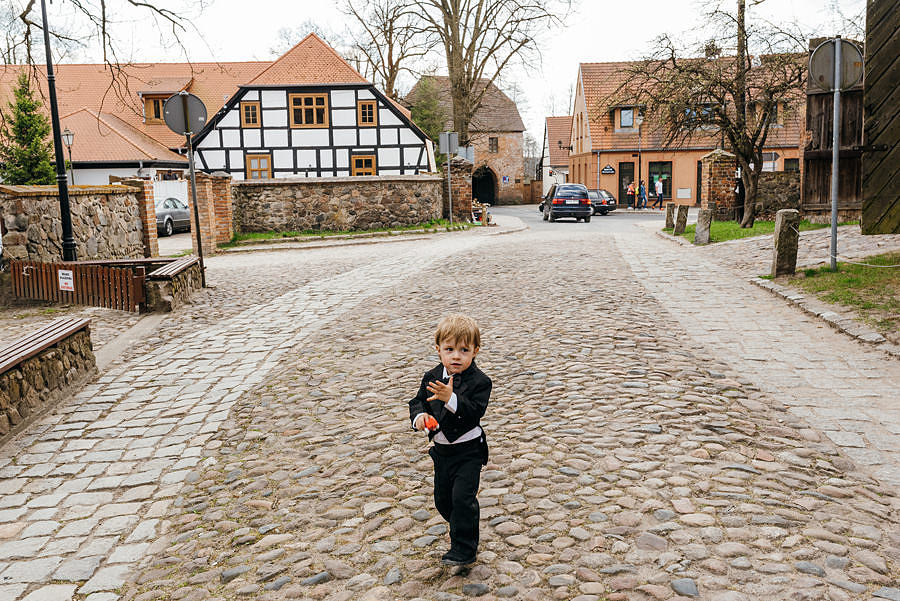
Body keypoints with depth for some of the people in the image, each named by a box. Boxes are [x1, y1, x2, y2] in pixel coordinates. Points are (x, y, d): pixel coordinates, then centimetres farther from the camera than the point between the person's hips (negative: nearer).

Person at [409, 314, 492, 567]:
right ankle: (465, 533, 40)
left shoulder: (479, 381, -17)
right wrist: (419, 415, -16)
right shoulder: (431, 377, -2)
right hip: (442, 449, 6)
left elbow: (475, 412, -28)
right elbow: (418, 401, 6)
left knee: (463, 497, -12)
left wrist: (451, 398, -40)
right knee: (442, 499, 16)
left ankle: (464, 549, 4)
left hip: (468, 450, -6)